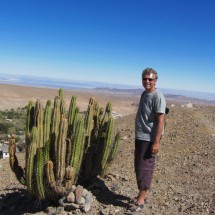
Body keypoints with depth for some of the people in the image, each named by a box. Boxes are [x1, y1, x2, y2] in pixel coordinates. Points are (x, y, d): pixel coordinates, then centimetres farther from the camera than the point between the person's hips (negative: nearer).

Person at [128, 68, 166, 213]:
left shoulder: (158, 97, -16)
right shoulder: (144, 94, 11)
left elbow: (160, 121, -20)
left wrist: (156, 142, -24)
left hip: (149, 139, -9)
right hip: (140, 137, 9)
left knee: (144, 168, -3)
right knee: (139, 167, 16)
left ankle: (140, 200, 8)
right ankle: (144, 193, 30)